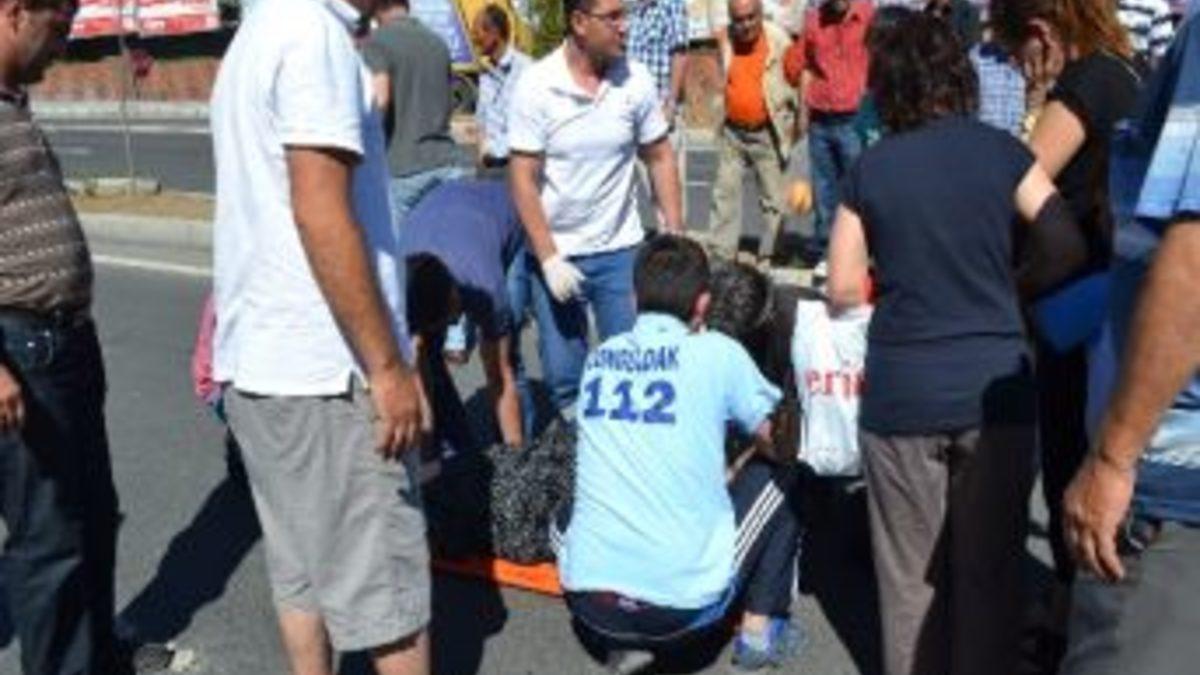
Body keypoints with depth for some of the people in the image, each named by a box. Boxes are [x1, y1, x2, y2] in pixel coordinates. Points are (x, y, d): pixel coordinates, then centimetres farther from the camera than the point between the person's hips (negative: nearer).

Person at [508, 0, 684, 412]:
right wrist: (549, 259, -14)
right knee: (563, 373, 7)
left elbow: (659, 158, 5)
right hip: (556, 254, -1)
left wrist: (676, 236, -1)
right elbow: (523, 180, -10)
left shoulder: (636, 81, -6)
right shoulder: (536, 86, -12)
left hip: (621, 251, 1)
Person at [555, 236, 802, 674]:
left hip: (588, 603, 3)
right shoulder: (717, 353, -3)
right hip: (685, 603, -3)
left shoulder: (598, 358, 9)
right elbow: (781, 446, 12)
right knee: (775, 475, 18)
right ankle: (759, 630, 18)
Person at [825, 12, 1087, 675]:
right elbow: (1066, 250, 0)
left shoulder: (870, 168, -1)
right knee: (990, 568, 14)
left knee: (912, 571, 14)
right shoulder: (1000, 149, -1)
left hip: (902, 393, 0)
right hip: (994, 388, 0)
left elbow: (843, 291, -1)